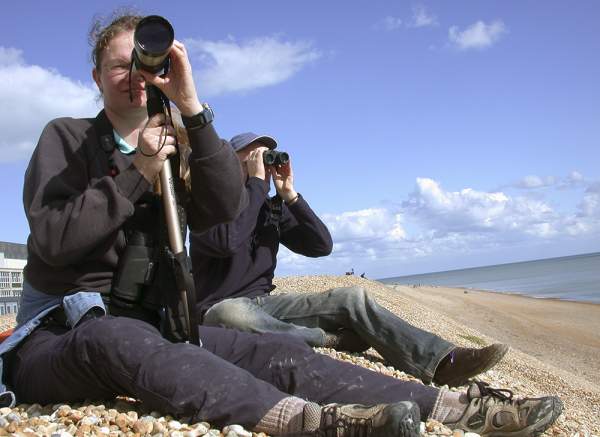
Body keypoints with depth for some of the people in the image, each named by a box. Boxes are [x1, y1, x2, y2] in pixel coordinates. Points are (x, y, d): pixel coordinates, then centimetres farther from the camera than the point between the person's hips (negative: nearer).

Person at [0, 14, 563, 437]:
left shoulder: (175, 149, 12)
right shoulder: (65, 138, 2)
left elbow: (227, 205, -9)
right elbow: (52, 239, -12)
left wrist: (192, 108, -17)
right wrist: (136, 173, -17)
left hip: (147, 322, 4)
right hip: (58, 333, -3)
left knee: (272, 351, -20)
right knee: (117, 339, -41)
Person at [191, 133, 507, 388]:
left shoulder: (272, 209, 10)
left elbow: (321, 245, 1)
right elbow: (227, 241, -31)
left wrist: (289, 194, -7)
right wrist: (256, 182, -22)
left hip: (264, 303, 7)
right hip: (220, 308, -6)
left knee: (353, 297, -9)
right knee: (232, 315, -44)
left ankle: (442, 362, -23)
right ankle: (332, 339, -20)